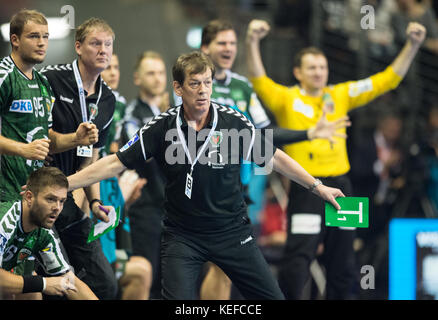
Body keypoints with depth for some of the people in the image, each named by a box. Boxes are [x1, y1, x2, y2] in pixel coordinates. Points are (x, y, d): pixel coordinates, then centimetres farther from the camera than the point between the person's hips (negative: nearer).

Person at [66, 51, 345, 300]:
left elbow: (274, 158, 5)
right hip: (182, 236, -1)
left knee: (271, 296, -1)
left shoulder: (234, 122, -8)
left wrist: (317, 186, 7)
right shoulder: (162, 127, -8)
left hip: (233, 232, 1)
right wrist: (62, 184, -9)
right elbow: (115, 164, -4)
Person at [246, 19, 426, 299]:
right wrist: (253, 42, -34)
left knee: (343, 265, 11)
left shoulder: (340, 95, 11)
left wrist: (413, 45, 0)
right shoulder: (286, 99, 0)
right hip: (306, 189, -5)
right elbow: (259, 81, -18)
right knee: (298, 260, -12)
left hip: (340, 185, 5)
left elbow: (387, 79, 10)